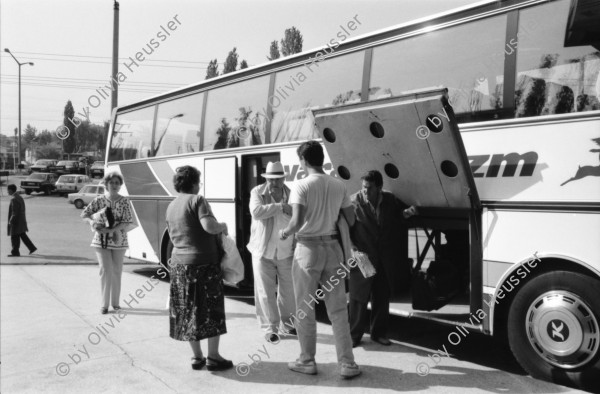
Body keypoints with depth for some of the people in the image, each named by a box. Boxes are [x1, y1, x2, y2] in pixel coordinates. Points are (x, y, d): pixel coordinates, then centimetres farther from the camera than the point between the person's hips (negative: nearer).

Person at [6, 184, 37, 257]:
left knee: (14, 237, 1)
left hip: (16, 221, -9)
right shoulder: (20, 197, 11)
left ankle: (15, 252, 8)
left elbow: (15, 212, -22)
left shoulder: (14, 199, -19)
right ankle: (32, 248, 16)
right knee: (22, 235, 16)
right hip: (22, 220, 9)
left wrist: (11, 221, -17)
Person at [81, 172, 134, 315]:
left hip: (118, 241, 0)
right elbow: (84, 214, 3)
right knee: (105, 270, -5)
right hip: (101, 241, 0)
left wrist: (111, 229, -22)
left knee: (117, 271, 7)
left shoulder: (125, 201, -2)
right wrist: (92, 221, -18)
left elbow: (128, 222, -9)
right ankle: (104, 304, 4)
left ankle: (115, 302, 21)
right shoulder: (99, 200, 0)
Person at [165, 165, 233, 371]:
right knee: (211, 308, 3)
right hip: (204, 261, -7)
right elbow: (209, 226, -23)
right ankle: (213, 357, 8)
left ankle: (197, 357, 19)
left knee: (188, 310, 11)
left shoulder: (171, 206, 13)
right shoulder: (197, 200, -10)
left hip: (179, 262, 7)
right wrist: (223, 226, -5)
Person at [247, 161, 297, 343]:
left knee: (288, 290, 10)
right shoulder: (257, 192, -4)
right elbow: (256, 211, -23)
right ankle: (270, 328, 15)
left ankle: (286, 324, 28)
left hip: (286, 251, 2)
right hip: (263, 251, -2)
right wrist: (280, 206, -23)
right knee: (265, 292, 3)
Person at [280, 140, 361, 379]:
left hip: (308, 248, -4)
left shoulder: (302, 186, -12)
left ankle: (307, 361, 20)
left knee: (305, 308, 10)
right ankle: (347, 364, 11)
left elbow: (297, 221, -21)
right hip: (332, 247, 4)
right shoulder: (339, 185, 3)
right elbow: (351, 220, 7)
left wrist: (285, 232, -2)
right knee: (338, 309, 10)